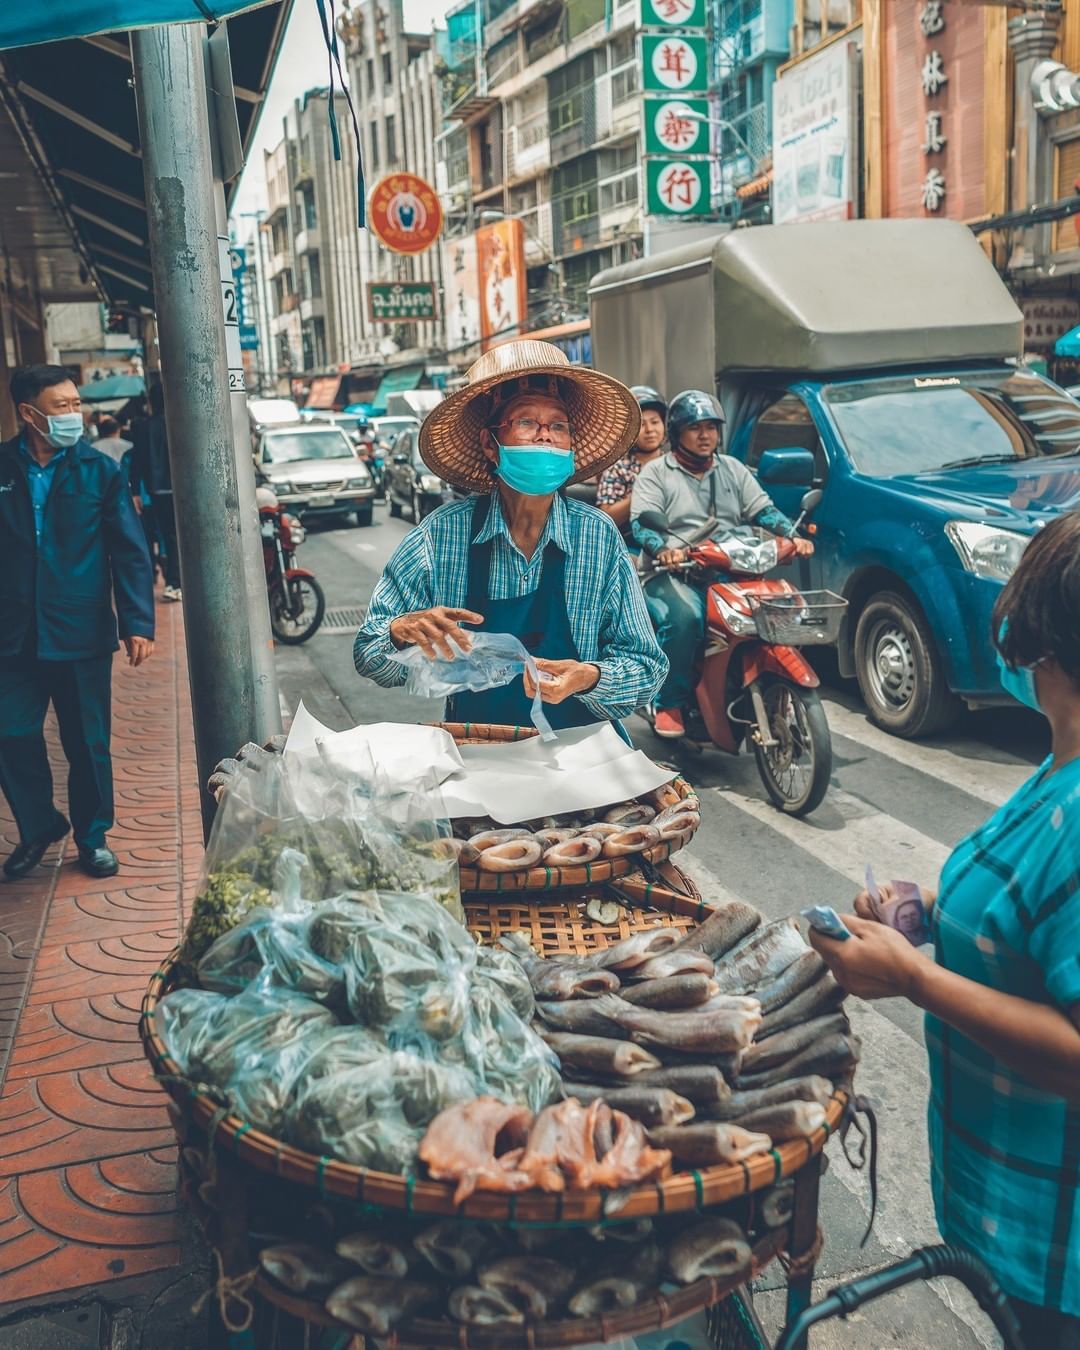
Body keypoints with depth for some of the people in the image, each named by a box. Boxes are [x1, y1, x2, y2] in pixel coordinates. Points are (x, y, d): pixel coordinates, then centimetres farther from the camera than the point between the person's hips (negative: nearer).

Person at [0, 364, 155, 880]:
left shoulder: (100, 470, -2)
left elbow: (130, 551, -4)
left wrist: (139, 622, -12)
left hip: (81, 632, -1)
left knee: (88, 742, 8)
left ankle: (92, 836, 26)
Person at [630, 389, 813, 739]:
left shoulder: (733, 470, 23)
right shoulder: (655, 473, 8)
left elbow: (762, 510, 15)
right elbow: (641, 523, -5)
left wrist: (793, 535, -6)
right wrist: (664, 549, -27)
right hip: (676, 574, -4)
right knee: (685, 617, -36)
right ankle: (670, 704, -21)